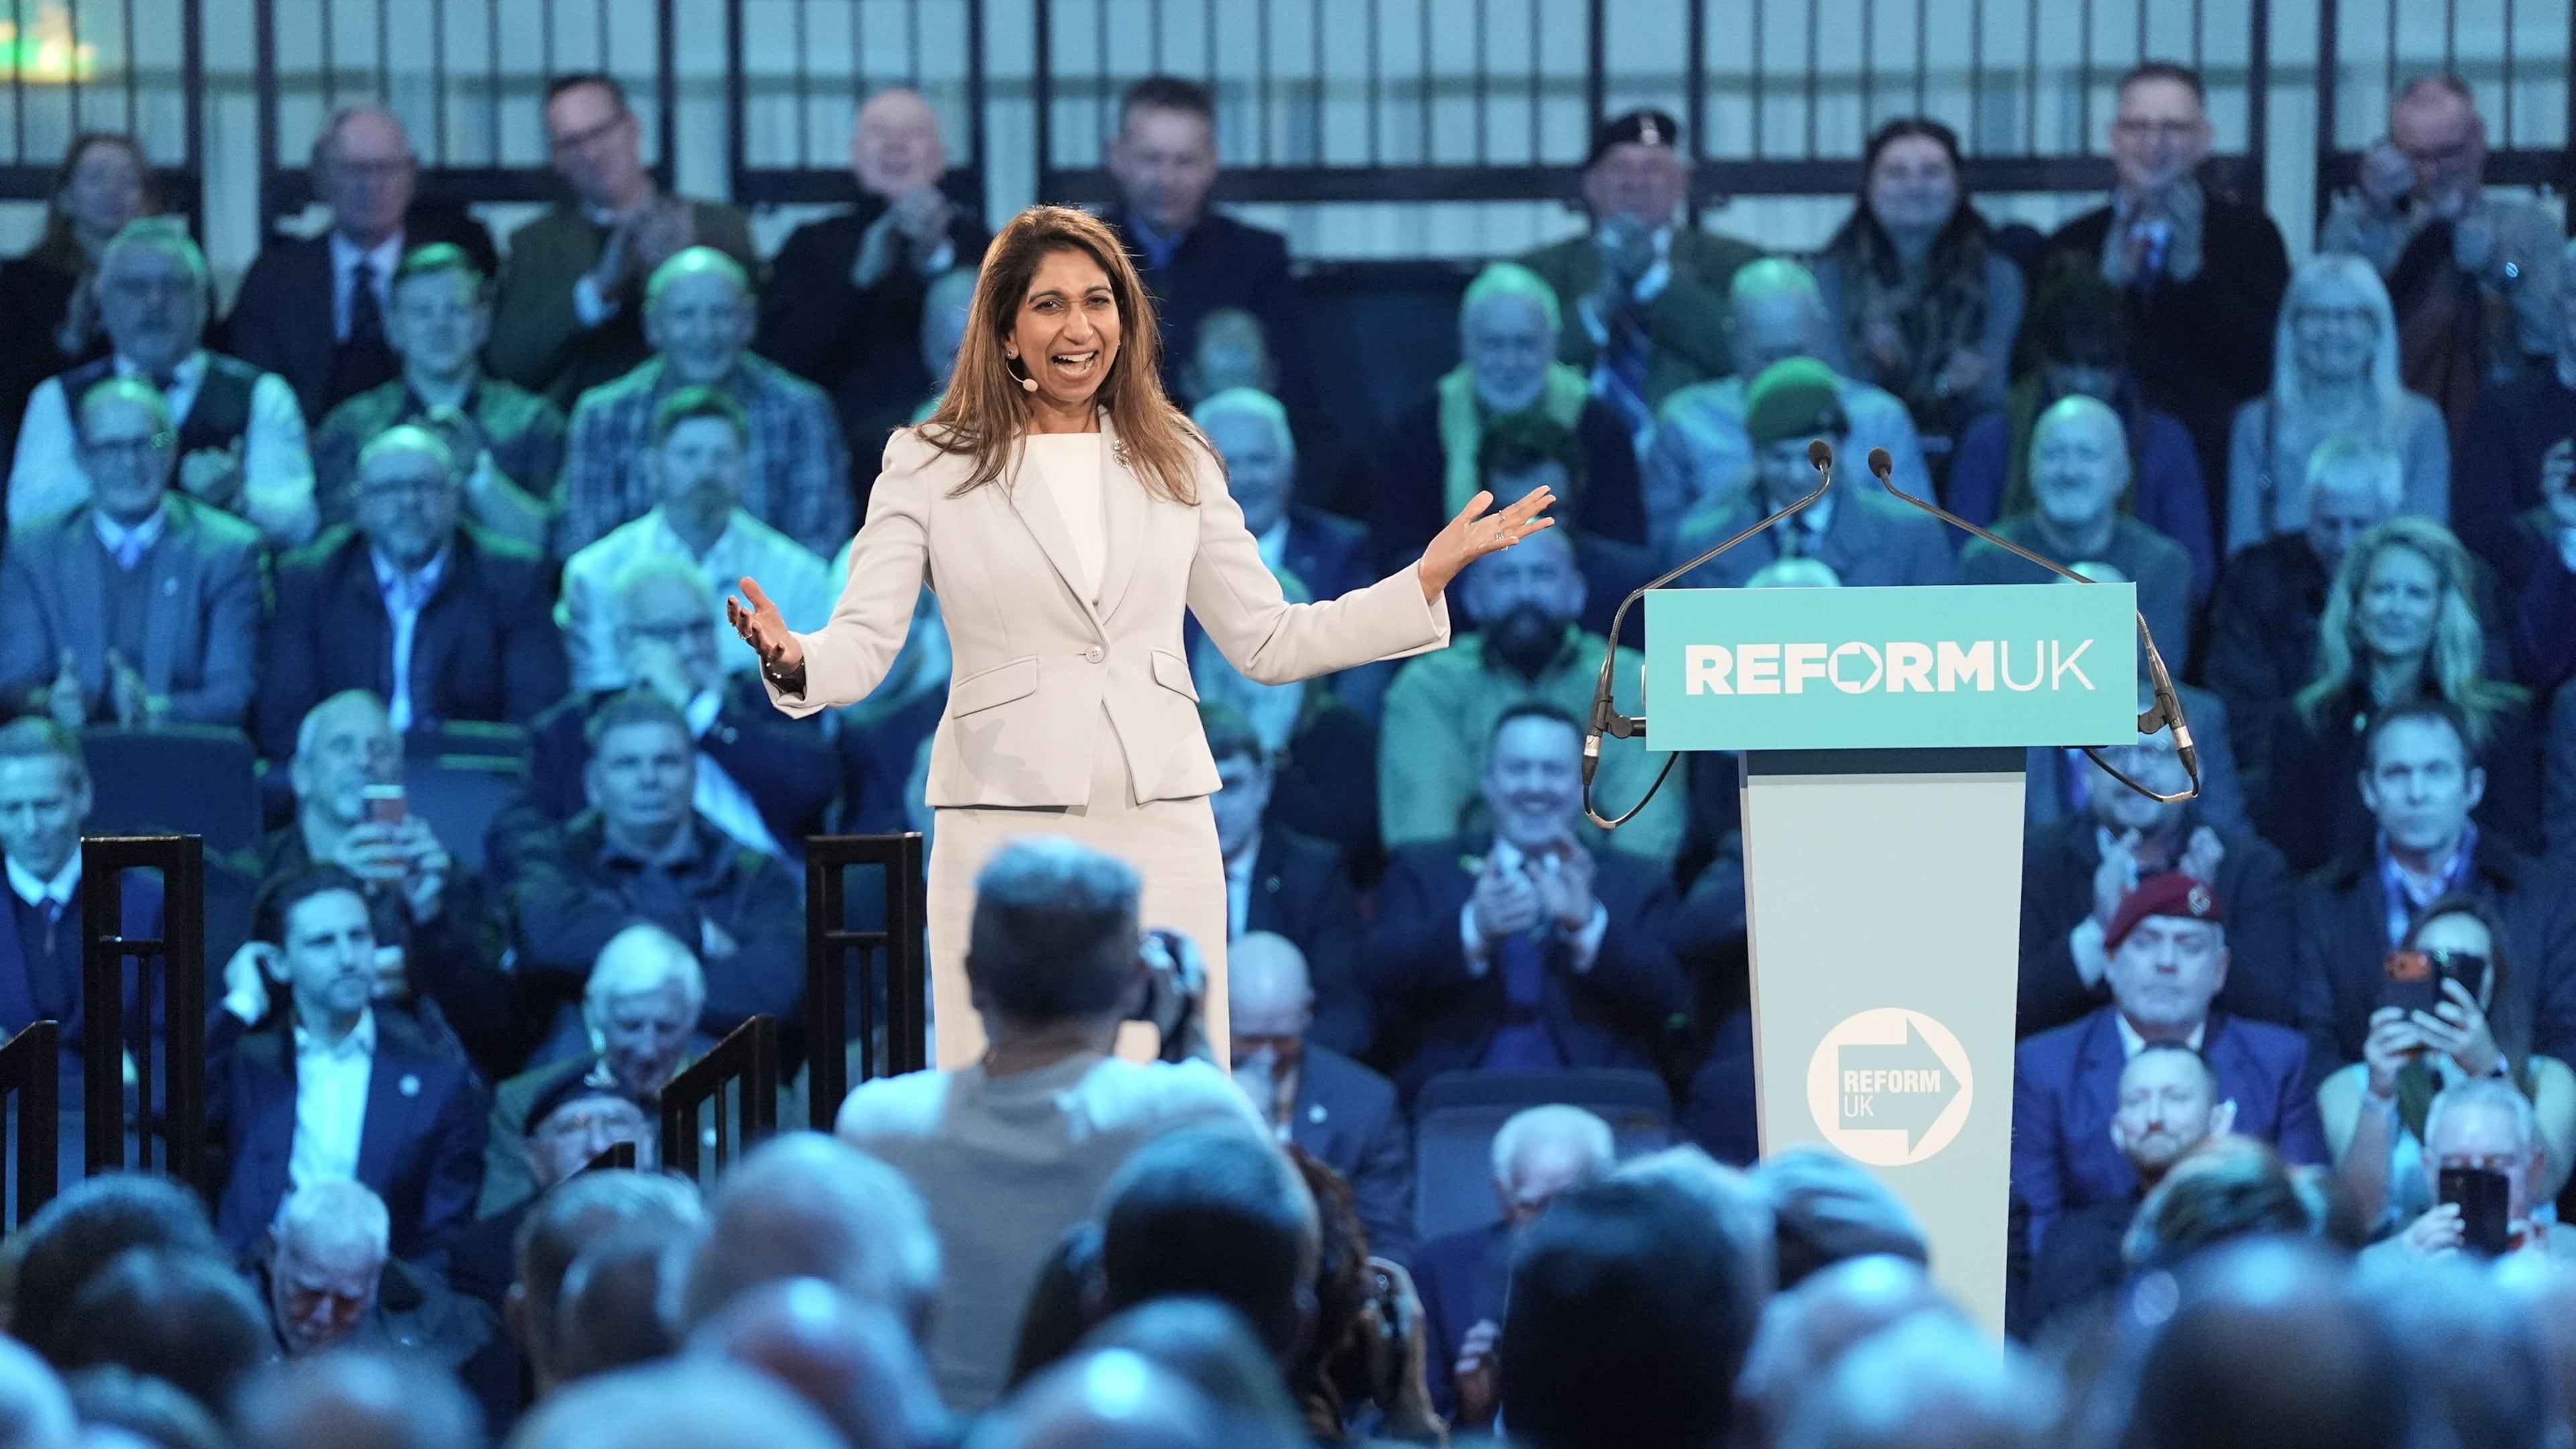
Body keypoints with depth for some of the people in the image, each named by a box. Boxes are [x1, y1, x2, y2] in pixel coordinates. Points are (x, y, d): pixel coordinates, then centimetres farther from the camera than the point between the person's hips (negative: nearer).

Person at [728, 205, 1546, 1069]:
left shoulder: (1176, 463, 12)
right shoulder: (930, 466, 2)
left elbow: (1269, 642, 15)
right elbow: (864, 643, -6)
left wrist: (1431, 577, 7)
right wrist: (793, 660, -29)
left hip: (1161, 833, 3)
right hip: (1008, 828, -3)